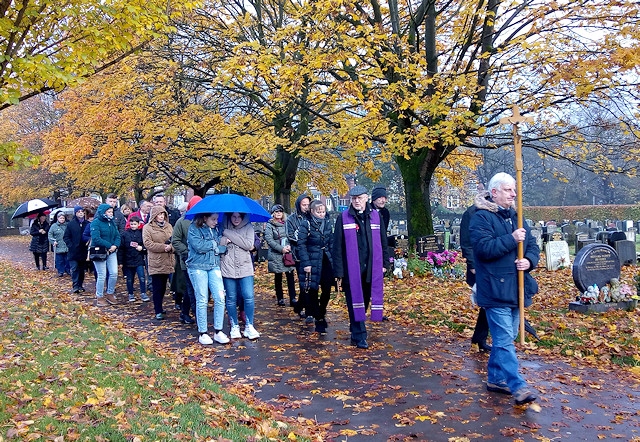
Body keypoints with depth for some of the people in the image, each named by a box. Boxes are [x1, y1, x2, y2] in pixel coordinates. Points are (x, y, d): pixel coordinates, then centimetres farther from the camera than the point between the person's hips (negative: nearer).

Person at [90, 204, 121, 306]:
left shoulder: (112, 222, 11)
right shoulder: (96, 223, -10)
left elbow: (117, 236, 8)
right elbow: (96, 238, -21)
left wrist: (115, 245, -12)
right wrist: (109, 246, -20)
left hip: (112, 252, 6)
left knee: (114, 273, 4)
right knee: (102, 275, -2)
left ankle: (110, 294, 21)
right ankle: (99, 297, 11)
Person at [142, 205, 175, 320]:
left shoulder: (168, 226, 13)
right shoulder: (147, 227, -2)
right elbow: (147, 243, -12)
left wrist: (170, 247, -14)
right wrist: (163, 247, -18)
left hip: (167, 261, 5)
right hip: (156, 262, -5)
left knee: (163, 286, 13)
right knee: (157, 287, -3)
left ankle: (159, 307, 26)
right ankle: (158, 311, 0)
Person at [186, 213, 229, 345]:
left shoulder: (216, 229, 12)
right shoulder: (194, 228, -4)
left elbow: (223, 246, 9)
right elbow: (199, 246, -16)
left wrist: (219, 248, -12)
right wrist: (214, 242, -6)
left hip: (214, 266, 5)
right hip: (197, 267, -5)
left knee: (220, 298, -4)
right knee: (202, 300, -1)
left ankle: (218, 331, 6)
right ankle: (203, 333, 10)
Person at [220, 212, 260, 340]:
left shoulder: (248, 227, 3)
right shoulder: (223, 228, 6)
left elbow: (248, 245, -11)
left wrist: (229, 234, -11)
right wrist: (225, 240, -19)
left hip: (245, 268, -1)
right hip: (228, 268, 1)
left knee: (249, 297, -6)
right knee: (231, 299, 6)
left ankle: (249, 326, 8)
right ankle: (234, 327, 20)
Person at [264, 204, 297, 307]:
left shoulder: (286, 224, 12)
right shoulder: (269, 225, -1)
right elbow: (269, 240, -11)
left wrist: (289, 246, -10)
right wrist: (281, 249, -18)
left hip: (288, 254, 3)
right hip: (276, 255, -3)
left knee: (290, 277, -2)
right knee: (278, 277, 6)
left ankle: (292, 299, 1)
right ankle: (280, 298, 16)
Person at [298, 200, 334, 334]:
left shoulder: (328, 224, 8)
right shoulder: (306, 226, -7)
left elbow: (332, 243, 13)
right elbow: (301, 245, -9)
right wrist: (306, 263, -15)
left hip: (326, 262, 4)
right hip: (313, 262, -4)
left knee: (327, 290, 6)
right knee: (313, 291, 1)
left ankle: (322, 313, 29)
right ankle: (318, 319, 12)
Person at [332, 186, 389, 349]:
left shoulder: (375, 216, 7)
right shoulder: (343, 218, -2)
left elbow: (382, 242, 12)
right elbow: (337, 246, -4)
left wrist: (384, 263, 7)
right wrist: (338, 270, -7)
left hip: (371, 268, 3)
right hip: (351, 269, -3)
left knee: (365, 301, 13)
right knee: (355, 303, 0)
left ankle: (356, 329, 30)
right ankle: (359, 336, 5)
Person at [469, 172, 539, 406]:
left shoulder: (515, 217, 15)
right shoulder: (481, 218, -9)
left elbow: (533, 245, 13)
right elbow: (484, 248, -21)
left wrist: (529, 260, -7)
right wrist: (511, 239, -22)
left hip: (516, 288, 8)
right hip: (495, 290, -8)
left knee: (504, 338, 16)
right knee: (505, 340, -7)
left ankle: (495, 378, 27)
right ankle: (517, 386, -5)